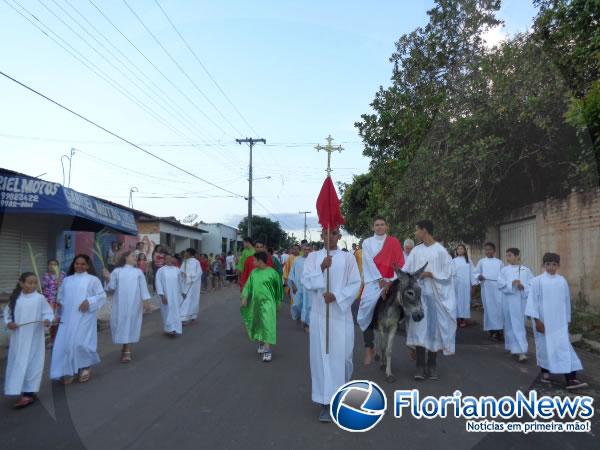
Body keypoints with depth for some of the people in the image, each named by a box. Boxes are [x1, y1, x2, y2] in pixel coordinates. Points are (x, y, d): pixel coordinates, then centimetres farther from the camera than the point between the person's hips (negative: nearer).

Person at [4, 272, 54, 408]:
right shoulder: (15, 298, 2)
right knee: (17, 364, 12)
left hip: (33, 339, -4)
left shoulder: (40, 298, -8)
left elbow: (48, 312, -5)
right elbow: (7, 312, 11)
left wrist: (47, 320, -25)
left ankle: (28, 393, 5)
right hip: (18, 338, 4)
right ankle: (20, 390, 27)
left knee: (32, 364, -1)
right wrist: (8, 322, -6)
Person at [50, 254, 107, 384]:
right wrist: (58, 303, -4)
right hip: (67, 318, 4)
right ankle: (68, 371, 13)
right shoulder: (67, 280, 15)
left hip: (84, 318, -4)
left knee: (81, 343, -8)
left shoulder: (93, 279, 1)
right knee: (64, 343, 1)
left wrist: (89, 301, -16)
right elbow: (61, 296, 17)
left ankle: (85, 367, 16)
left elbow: (102, 296, -3)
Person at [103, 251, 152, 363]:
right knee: (121, 324, 3)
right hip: (120, 304, 0)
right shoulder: (117, 271, 6)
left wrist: (146, 301, -5)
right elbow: (111, 288, 2)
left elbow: (143, 287, 4)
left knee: (132, 324, -1)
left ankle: (127, 351, 6)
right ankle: (126, 349, 23)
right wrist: (108, 279, -15)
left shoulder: (138, 272, 10)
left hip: (134, 304, 0)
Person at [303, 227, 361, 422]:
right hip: (319, 314, 1)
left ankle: (341, 391, 34)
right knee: (322, 356, 1)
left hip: (341, 314, 0)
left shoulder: (348, 258, 1)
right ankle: (325, 401, 9)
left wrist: (336, 295, -17)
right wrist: (322, 268, -19)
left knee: (342, 355, 5)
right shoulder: (313, 256, 4)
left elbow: (355, 284, -3)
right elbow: (306, 282, -4)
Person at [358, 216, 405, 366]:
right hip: (373, 282, 1)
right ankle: (369, 347, -5)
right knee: (368, 311, -11)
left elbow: (400, 263, -2)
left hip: (390, 281, -1)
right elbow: (369, 262, -3)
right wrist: (380, 280, -14)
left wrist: (391, 281, -14)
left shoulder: (394, 242, 6)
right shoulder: (367, 243, 8)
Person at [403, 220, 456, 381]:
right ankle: (421, 365, 2)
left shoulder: (441, 250, -3)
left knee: (434, 327, 4)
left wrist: (429, 274, -16)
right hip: (418, 294, 2)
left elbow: (446, 274, -5)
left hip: (436, 295, -2)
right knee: (419, 328, -3)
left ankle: (432, 365, 15)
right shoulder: (415, 251, 7)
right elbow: (405, 270, 2)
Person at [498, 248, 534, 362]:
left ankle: (518, 349, 16)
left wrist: (523, 286, -16)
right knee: (513, 325, 2)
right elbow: (500, 284, -5)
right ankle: (520, 350, 11)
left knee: (520, 325, 6)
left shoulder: (526, 270, 5)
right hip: (509, 301, 0)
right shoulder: (504, 270, 4)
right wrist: (512, 283, -20)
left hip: (522, 301, 0)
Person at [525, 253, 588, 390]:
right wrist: (536, 320, -13)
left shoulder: (562, 281, 3)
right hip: (543, 320, -2)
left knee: (564, 347, -4)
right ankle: (545, 372, 26)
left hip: (559, 321, 3)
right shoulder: (537, 281, -8)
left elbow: (566, 301, 12)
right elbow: (533, 301, -8)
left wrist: (567, 319, 14)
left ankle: (571, 379, -7)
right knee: (544, 346, 8)